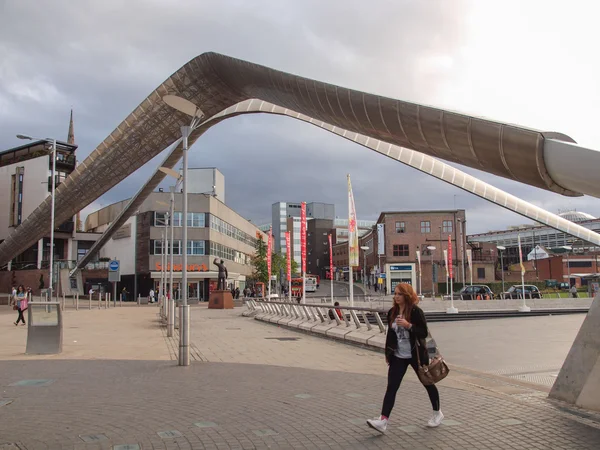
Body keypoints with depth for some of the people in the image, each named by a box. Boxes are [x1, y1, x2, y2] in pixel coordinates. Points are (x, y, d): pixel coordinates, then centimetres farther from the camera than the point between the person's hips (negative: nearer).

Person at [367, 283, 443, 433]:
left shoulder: (416, 311, -14)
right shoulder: (392, 312, 3)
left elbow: (424, 333, -16)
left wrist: (408, 325, -30)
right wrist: (388, 353, 12)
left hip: (416, 355, -4)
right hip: (398, 356, 5)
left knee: (427, 383, 15)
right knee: (391, 387, -6)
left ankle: (437, 413, 36)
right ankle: (383, 421, -11)